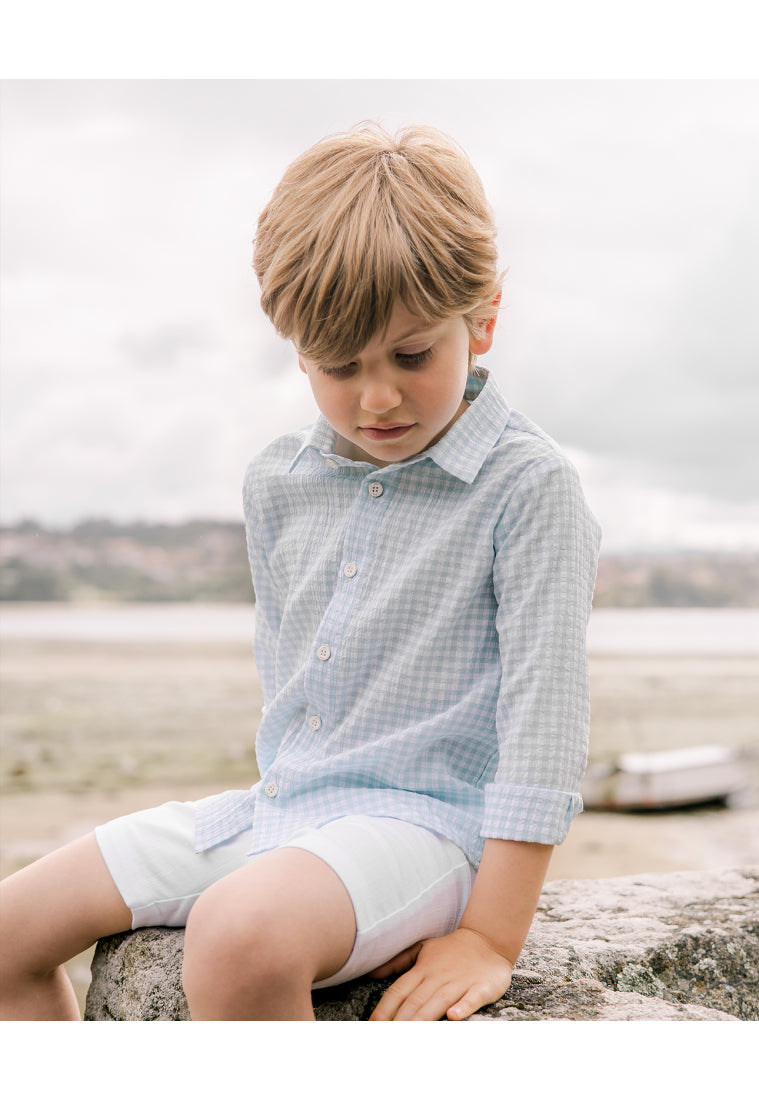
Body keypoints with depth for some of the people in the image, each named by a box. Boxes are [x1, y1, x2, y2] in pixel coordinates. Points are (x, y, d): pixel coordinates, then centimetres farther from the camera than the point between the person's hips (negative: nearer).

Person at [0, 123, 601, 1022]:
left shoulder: (527, 485, -12)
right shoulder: (277, 483, 8)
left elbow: (543, 710, -16)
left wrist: (490, 938, -18)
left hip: (423, 820, -7)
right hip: (278, 807, 7)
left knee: (239, 933, -38)